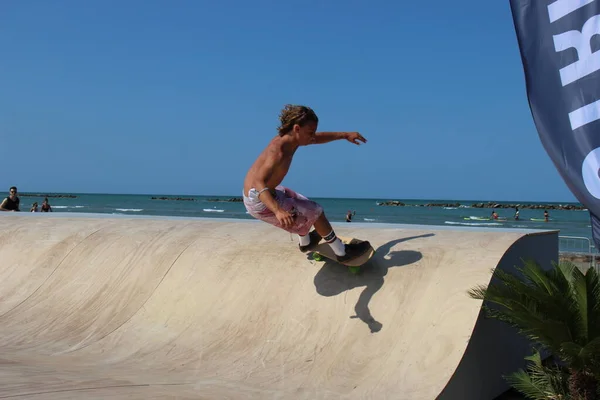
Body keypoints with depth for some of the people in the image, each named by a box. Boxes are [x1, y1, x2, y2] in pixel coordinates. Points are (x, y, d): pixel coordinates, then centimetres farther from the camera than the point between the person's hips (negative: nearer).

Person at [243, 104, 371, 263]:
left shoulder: (288, 138, -2)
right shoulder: (278, 151, -30)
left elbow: (318, 138, 15)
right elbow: (259, 183, -40)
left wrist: (345, 135, 11)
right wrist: (278, 211, -52)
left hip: (252, 195, 9)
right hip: (261, 203, -9)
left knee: (300, 203, 32)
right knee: (315, 211, 2)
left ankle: (305, 242, 56)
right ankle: (342, 252, 17)